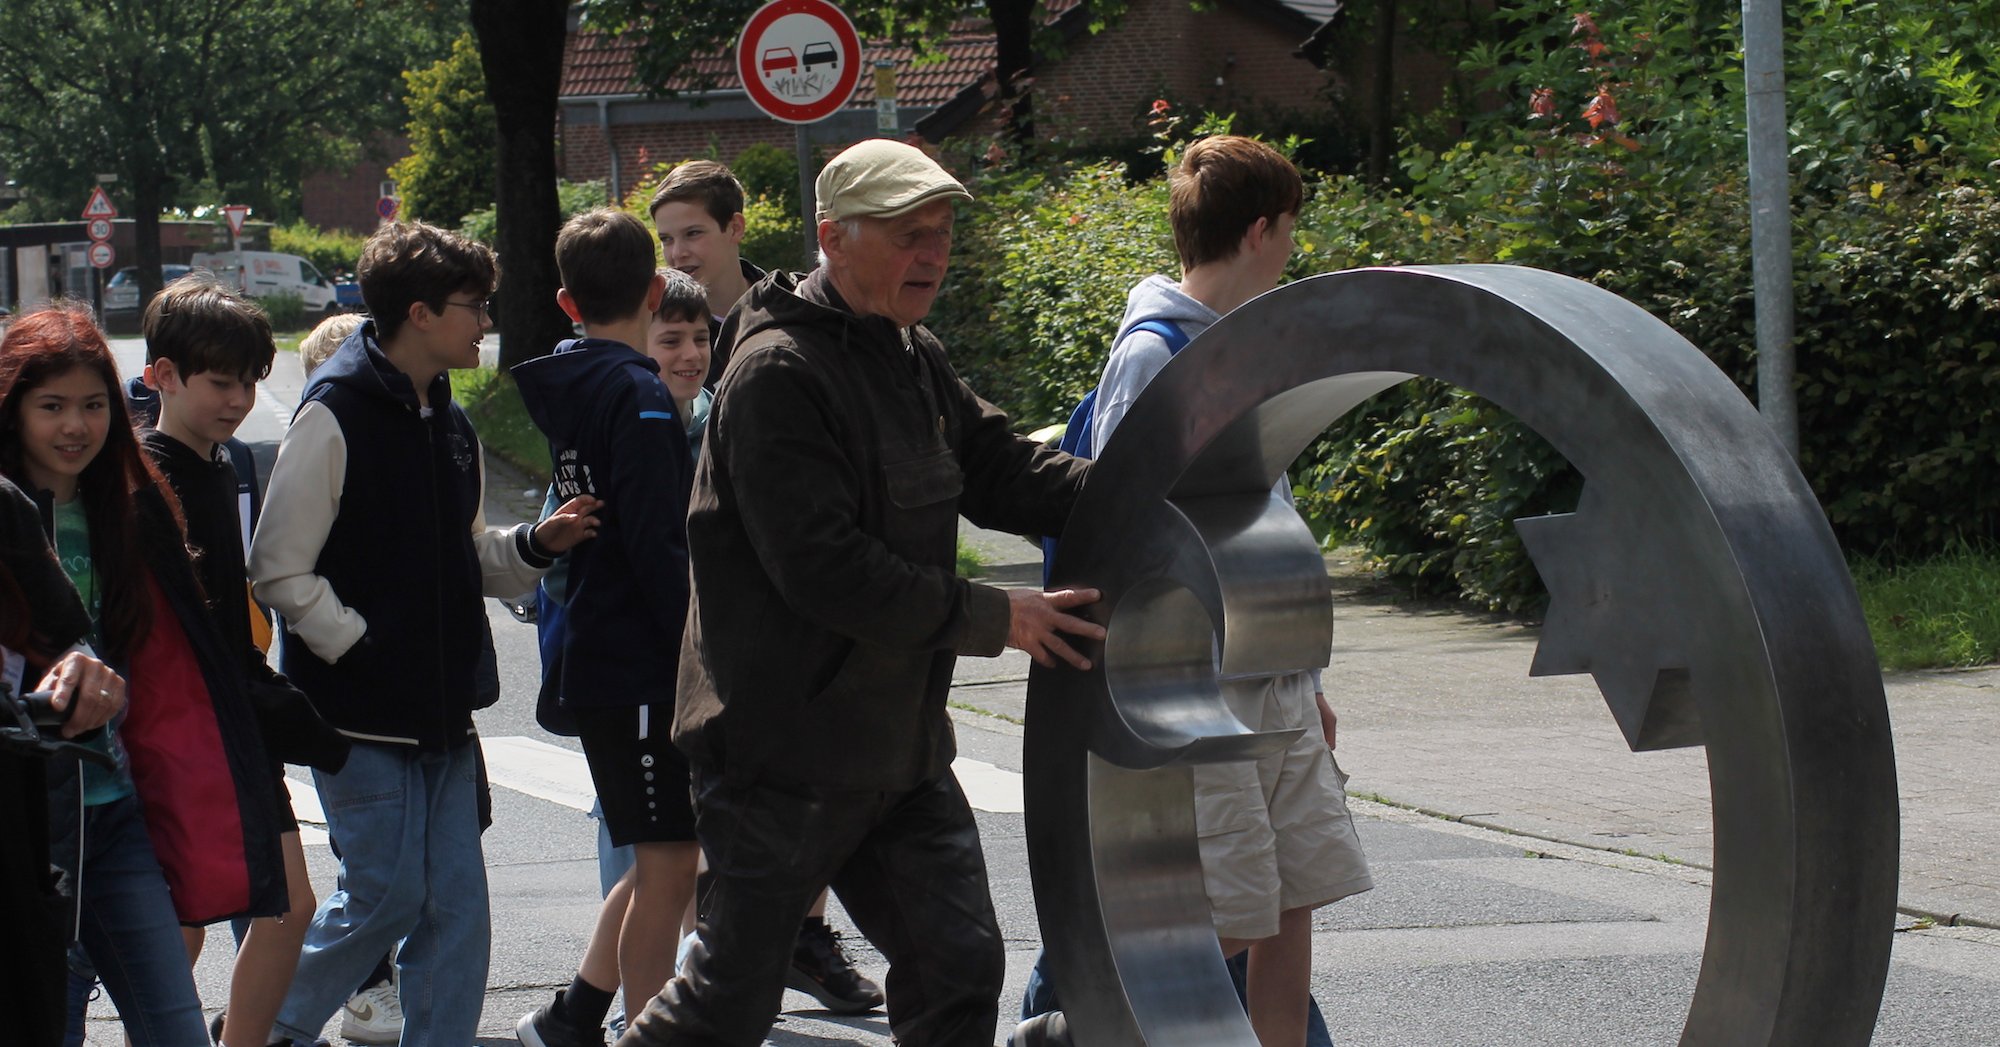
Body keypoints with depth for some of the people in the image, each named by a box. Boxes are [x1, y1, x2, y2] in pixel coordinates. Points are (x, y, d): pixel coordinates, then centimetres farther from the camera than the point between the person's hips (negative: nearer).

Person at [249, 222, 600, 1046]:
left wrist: (537, 544, 3)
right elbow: (280, 571, -13)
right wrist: (359, 646, -14)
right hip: (363, 715, -8)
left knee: (456, 906, 3)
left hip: (441, 715, 8)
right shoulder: (335, 417, -13)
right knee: (387, 894, -5)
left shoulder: (448, 425, 13)